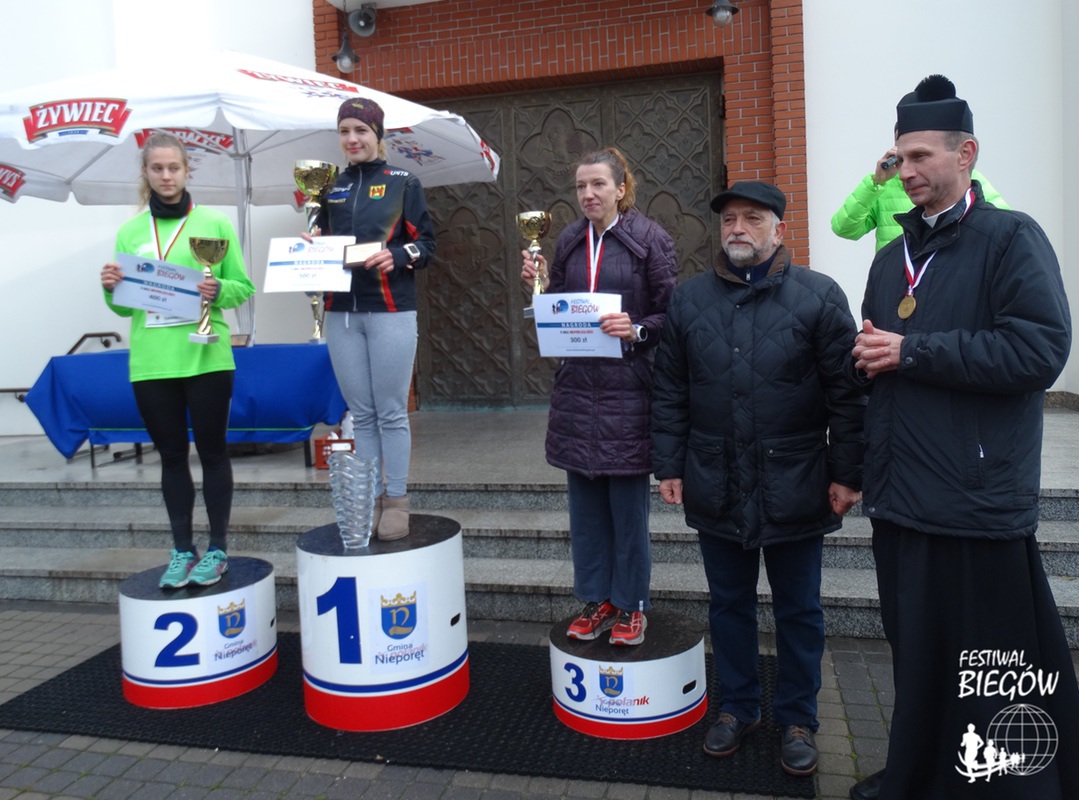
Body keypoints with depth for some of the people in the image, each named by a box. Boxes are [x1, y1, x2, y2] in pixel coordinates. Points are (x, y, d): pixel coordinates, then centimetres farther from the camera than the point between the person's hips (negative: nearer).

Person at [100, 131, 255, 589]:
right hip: (150, 363, 3)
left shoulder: (215, 223, 3)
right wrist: (112, 290, -8)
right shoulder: (129, 232, 10)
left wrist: (219, 290, -17)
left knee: (212, 451, 5)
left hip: (206, 357, -2)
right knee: (172, 456, 10)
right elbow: (125, 306, 13)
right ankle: (182, 550, 20)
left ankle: (217, 548, 17)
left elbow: (244, 287, 2)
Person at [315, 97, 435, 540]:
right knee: (361, 414, 8)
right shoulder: (331, 188, 15)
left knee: (391, 413, 0)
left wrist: (396, 256, -18)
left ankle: (397, 501, 10)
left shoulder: (403, 182, 3)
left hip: (390, 310, -4)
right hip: (341, 312, 4)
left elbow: (426, 242, 0)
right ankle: (371, 499, 17)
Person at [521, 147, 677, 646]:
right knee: (585, 502, 11)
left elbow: (672, 314, -4)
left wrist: (637, 330, -21)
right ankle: (596, 600, 26)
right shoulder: (569, 242, 11)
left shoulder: (649, 239, -3)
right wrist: (539, 285, -2)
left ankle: (630, 605, 20)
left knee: (628, 503, 3)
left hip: (628, 388, -5)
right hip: (577, 387, 5)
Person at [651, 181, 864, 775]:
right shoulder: (689, 300, 6)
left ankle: (797, 719, 30)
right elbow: (669, 393, 7)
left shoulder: (819, 296, -3)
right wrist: (670, 466, 4)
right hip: (717, 487, 3)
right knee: (729, 603, 15)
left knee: (798, 610, 12)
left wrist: (846, 474, -6)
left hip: (795, 487, -2)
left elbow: (847, 392, -4)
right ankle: (737, 707, 34)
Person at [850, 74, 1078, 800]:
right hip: (901, 496, 7)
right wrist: (870, 358, 1)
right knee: (917, 658, 18)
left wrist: (911, 352, -17)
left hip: (977, 502, -7)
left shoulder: (1011, 238, -6)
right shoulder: (895, 254, 16)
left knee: (989, 676, 4)